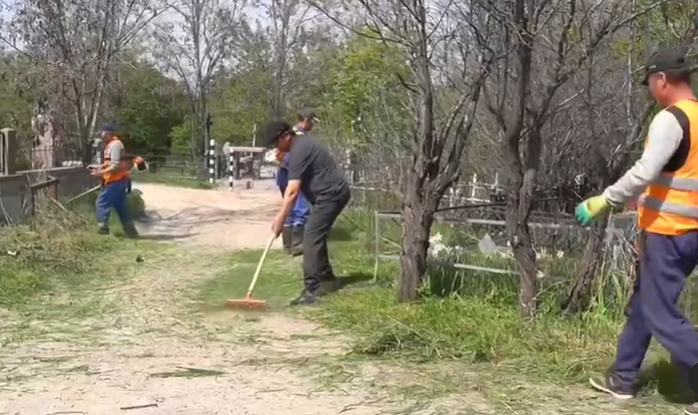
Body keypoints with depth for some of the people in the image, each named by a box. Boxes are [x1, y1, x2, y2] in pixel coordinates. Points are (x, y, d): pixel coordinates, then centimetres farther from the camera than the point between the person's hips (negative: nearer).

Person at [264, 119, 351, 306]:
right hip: (333, 192, 11)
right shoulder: (301, 142, 12)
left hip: (331, 194, -11)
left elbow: (293, 191, -26)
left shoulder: (299, 150, -20)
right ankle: (326, 277, 31)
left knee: (311, 238, -16)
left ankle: (311, 290, -20)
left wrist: (280, 218, -26)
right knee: (317, 236, 19)